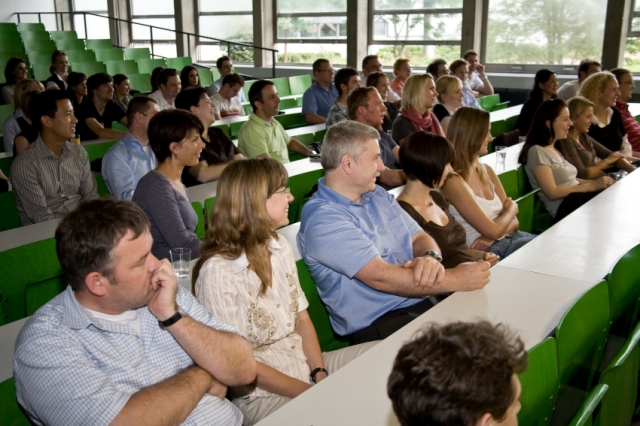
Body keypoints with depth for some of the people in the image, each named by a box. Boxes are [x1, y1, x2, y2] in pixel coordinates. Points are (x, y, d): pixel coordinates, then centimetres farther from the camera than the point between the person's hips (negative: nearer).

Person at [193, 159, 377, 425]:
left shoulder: (280, 247, 3)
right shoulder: (218, 271, -19)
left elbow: (301, 317, 8)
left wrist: (320, 375, -7)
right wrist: (313, 393, -16)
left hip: (305, 362, 7)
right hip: (260, 393, -7)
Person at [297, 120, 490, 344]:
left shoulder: (378, 195, 13)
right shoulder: (322, 219, -16)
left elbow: (419, 237, 13)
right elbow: (379, 277, -22)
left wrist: (431, 257, -13)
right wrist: (456, 280, -19)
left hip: (424, 301, 8)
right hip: (375, 326, -8)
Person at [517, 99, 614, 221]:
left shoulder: (554, 149, 21)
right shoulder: (537, 151, -9)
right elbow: (552, 193, -15)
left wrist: (596, 182, 3)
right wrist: (592, 186, -12)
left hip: (577, 198, 9)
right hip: (563, 208, -9)